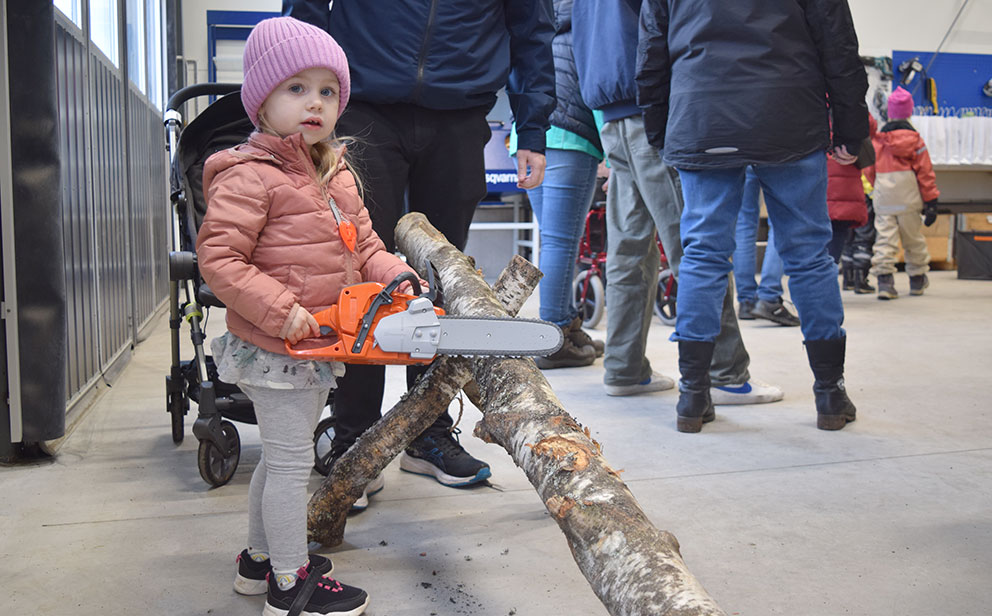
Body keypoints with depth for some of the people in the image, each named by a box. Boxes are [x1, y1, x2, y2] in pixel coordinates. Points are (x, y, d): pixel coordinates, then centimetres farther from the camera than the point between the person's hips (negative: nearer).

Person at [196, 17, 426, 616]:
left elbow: (363, 246, 15)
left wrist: (396, 275, -3)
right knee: (292, 460, 0)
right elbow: (218, 257, -21)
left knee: (282, 455, 20)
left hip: (314, 348, 9)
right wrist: (280, 310, -26)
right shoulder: (249, 176, -16)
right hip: (274, 349, -9)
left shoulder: (339, 175, 10)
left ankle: (261, 556, 38)